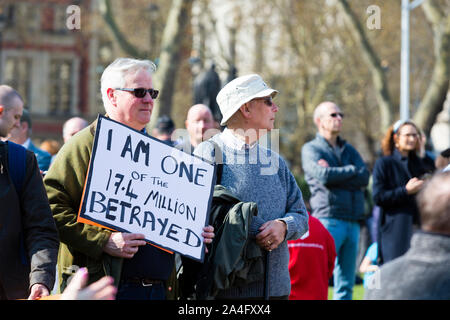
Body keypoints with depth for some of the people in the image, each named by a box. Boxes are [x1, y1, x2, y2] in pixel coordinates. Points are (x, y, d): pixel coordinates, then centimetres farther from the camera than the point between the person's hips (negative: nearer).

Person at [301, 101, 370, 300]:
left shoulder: (349, 150, 21)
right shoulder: (311, 149, 4)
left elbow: (364, 178, 5)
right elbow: (322, 175, -14)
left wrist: (333, 174, -7)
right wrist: (352, 170, -1)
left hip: (352, 222, 6)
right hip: (328, 219, -6)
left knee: (346, 282, 6)